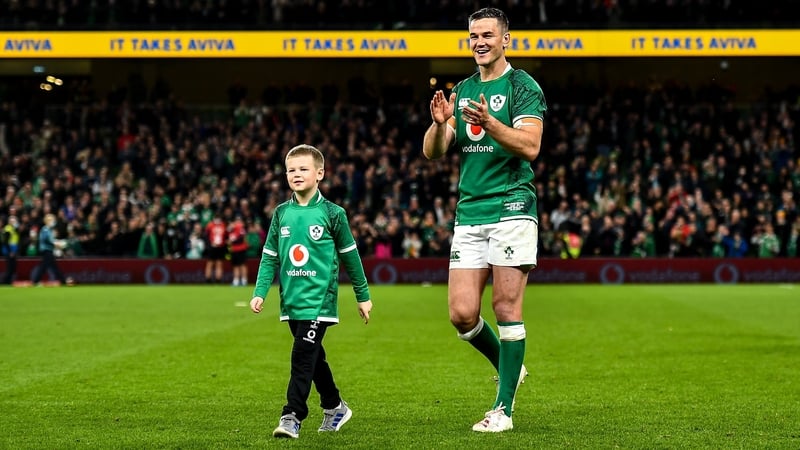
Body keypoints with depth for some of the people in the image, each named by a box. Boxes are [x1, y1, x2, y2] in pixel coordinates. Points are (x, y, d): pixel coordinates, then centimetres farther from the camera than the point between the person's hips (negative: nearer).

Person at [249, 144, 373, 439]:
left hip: (319, 299, -5)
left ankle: (293, 416, -11)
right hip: (292, 299, 5)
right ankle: (335, 407, 30)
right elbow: (269, 257, 10)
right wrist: (260, 292, -2)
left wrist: (363, 296, 9)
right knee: (313, 357, 14)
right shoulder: (281, 213, 7)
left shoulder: (332, 213, -3)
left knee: (303, 355, -13)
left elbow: (350, 256, 4)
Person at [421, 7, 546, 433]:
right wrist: (439, 123, -13)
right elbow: (432, 152, 9)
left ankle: (503, 409, 1)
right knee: (462, 314, 0)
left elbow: (530, 146, -14)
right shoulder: (461, 91, 15)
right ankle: (508, 368, 26)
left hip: (511, 209, -5)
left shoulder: (523, 86, -2)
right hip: (469, 213, 6)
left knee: (506, 307, -5)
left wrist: (489, 123, -29)